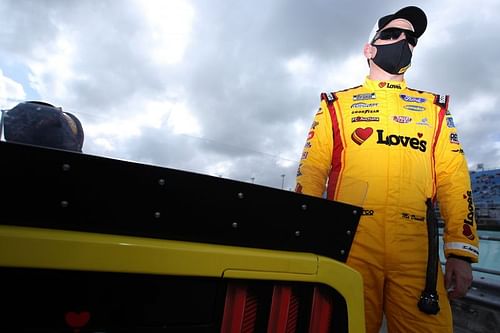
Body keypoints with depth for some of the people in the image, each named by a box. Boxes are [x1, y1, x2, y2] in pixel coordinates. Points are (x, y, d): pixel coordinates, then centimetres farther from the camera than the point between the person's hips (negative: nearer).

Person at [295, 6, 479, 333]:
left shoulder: (435, 109, 19)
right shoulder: (337, 104, 13)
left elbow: (454, 181, 12)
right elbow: (311, 170, 5)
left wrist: (461, 253, 3)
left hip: (417, 252, 2)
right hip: (350, 246, -1)